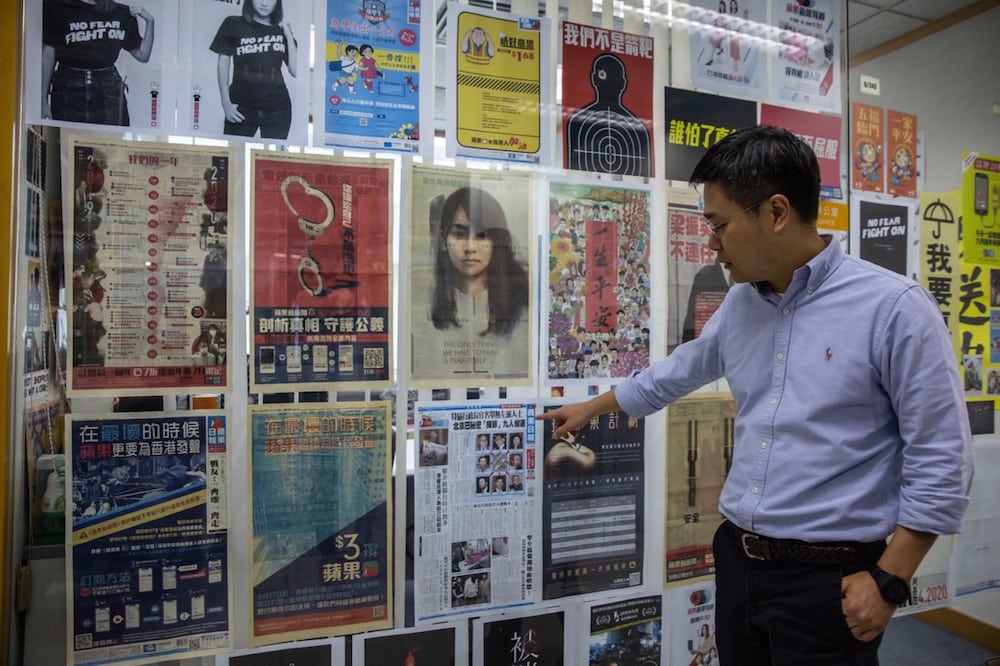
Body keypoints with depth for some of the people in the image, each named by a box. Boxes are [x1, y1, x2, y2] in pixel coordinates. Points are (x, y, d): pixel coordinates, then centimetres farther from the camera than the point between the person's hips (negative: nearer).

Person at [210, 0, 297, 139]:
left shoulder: (282, 30, 11)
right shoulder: (233, 25, 7)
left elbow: (295, 71, 4)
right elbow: (223, 63, 6)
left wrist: (288, 35, 0)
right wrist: (226, 102, -3)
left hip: (277, 107, 1)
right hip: (242, 105, -1)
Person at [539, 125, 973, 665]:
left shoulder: (894, 307, -14)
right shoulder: (739, 304, 3)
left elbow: (941, 460, -11)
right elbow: (680, 371, 19)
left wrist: (889, 580, -12)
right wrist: (591, 408, 28)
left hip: (829, 580, -5)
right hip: (736, 558, 6)